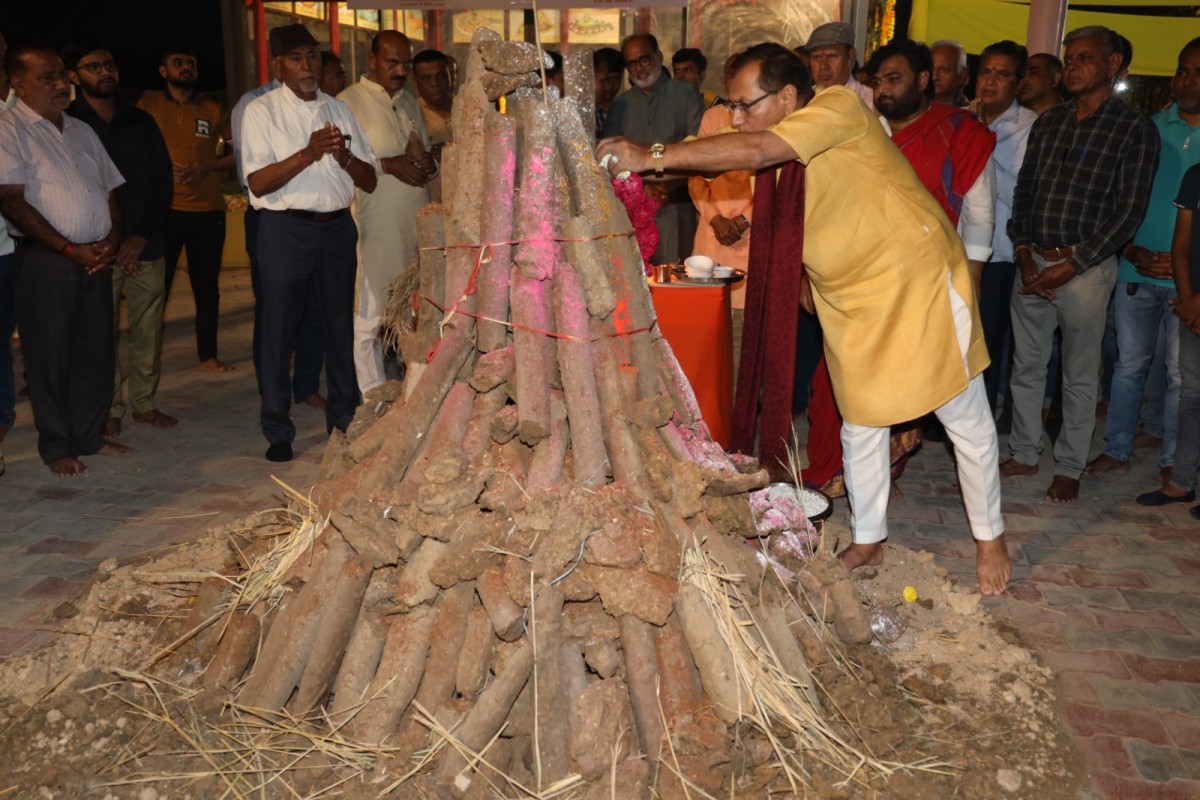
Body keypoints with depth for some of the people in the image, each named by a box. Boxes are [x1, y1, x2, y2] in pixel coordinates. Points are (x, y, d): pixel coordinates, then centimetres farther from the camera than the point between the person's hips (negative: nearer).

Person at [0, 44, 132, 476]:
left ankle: (91, 435, 22)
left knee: (96, 351, 9)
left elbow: (110, 191, 17)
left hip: (96, 258, 6)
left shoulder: (82, 131, 16)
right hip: (45, 262, -6)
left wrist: (112, 239, -1)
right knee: (50, 356, 2)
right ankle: (57, 447, 13)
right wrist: (69, 249, -15)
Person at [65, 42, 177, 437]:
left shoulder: (140, 121, 13)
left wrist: (143, 234, -4)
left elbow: (163, 179, 9)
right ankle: (108, 410, 9)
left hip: (146, 244, 3)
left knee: (148, 329, 4)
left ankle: (144, 402, 17)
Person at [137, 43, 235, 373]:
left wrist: (207, 167, -10)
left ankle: (208, 354, 18)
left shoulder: (214, 109, 8)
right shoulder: (148, 104, 5)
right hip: (163, 209, -1)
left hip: (208, 211, 2)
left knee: (206, 287, 8)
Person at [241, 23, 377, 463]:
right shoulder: (262, 111, -1)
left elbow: (369, 180, 7)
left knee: (340, 324, 12)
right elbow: (258, 183, -12)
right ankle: (278, 432, 14)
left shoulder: (338, 109, 11)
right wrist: (310, 152, -21)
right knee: (279, 330, 2)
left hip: (338, 227, 4)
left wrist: (343, 156, -13)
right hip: (286, 229, -4)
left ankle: (343, 418, 27)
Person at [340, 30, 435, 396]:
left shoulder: (409, 102, 18)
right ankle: (372, 395, 9)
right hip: (374, 226, -6)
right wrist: (389, 165, -18)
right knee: (368, 315, -1)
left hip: (415, 223, 6)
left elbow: (428, 155, 24)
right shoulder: (349, 102, -4)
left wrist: (426, 162, 0)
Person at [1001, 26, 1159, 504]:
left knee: (1079, 375, 5)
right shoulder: (1048, 122, 11)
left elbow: (1129, 212, -8)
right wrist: (1024, 253, -3)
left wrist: (1070, 266, -14)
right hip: (1033, 264, 4)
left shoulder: (1135, 131, -4)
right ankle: (1024, 453, 25)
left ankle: (1069, 469, 17)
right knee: (1026, 365, 11)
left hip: (1085, 268, -4)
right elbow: (1023, 190, 10)